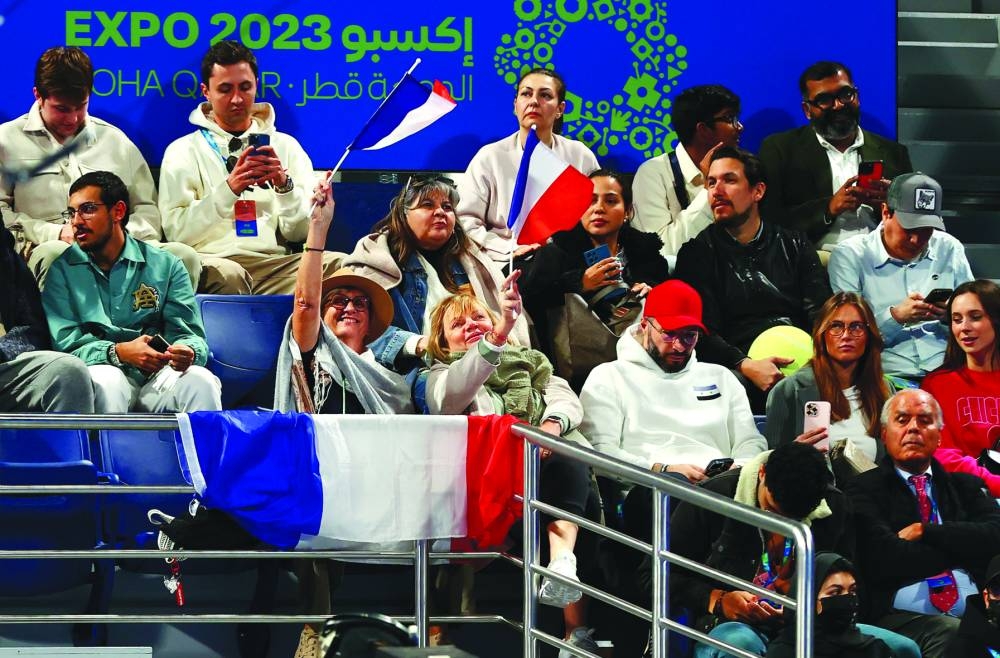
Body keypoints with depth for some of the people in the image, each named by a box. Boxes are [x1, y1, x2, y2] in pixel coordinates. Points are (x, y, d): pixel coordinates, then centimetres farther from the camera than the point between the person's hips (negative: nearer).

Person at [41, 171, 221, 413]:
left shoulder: (165, 265, 13)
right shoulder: (63, 270, 9)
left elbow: (190, 335, 6)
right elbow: (65, 343, -3)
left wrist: (187, 351, -20)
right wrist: (119, 352, -21)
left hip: (156, 376, 1)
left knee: (200, 381, -31)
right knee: (105, 381, -37)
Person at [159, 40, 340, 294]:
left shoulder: (286, 146, 19)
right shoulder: (183, 151, 12)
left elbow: (299, 233, 11)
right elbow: (176, 231, -2)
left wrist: (285, 186, -8)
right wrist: (229, 189, -14)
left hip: (276, 261, 3)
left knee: (340, 265, -26)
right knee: (226, 274, -40)